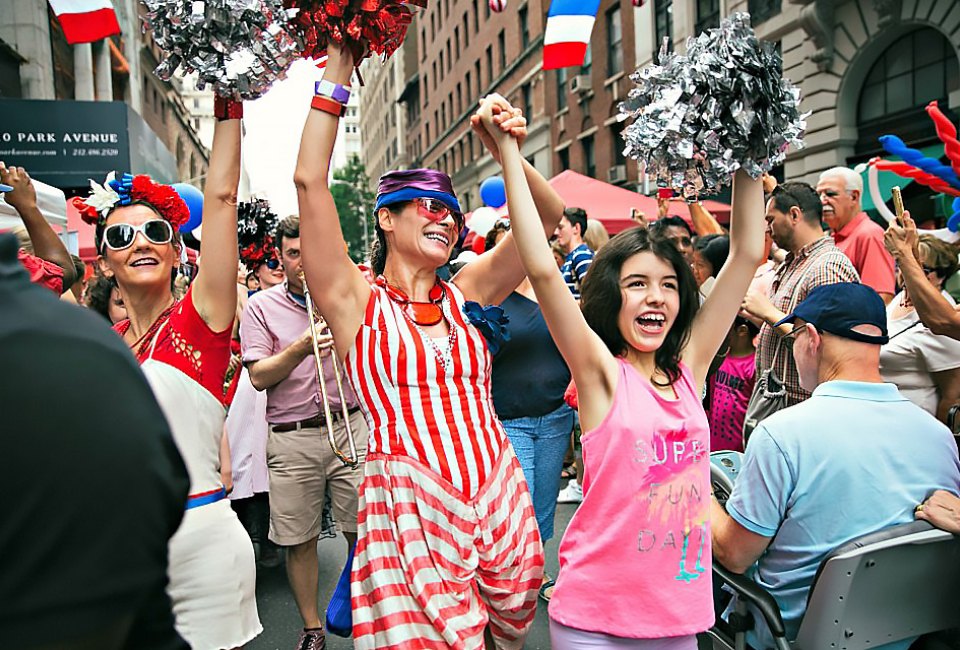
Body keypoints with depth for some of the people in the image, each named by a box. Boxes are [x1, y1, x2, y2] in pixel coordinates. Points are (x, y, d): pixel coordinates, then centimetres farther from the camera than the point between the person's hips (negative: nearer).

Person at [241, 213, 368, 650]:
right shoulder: (262, 306, 4)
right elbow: (258, 377, -4)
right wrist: (301, 347, -18)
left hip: (349, 426, 1)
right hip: (291, 438, 0)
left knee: (363, 531, 3)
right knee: (299, 541, 8)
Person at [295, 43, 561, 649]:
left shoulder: (464, 296, 11)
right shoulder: (356, 300, 0)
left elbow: (550, 213, 6)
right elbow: (310, 179, -9)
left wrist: (507, 154, -10)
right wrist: (338, 64, -5)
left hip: (500, 500, 5)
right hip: (408, 507, -4)